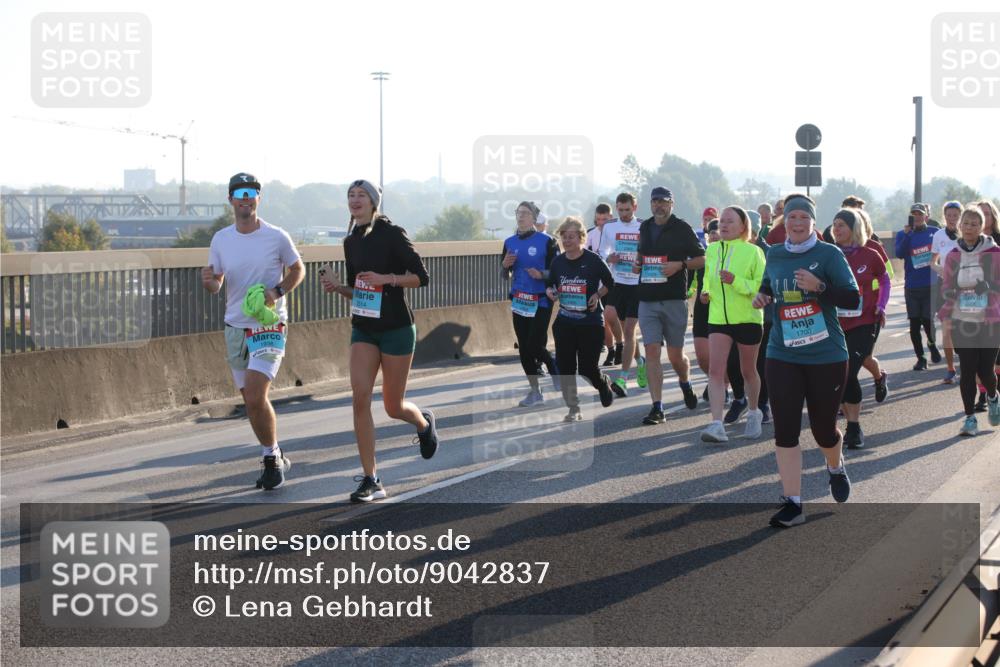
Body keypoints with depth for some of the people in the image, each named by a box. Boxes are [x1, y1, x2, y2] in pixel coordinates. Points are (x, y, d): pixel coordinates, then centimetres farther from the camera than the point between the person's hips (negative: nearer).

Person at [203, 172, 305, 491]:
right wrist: (207, 281, -15)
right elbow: (216, 285, 10)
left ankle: (271, 459, -1)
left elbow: (298, 270, 6)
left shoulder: (277, 237, -6)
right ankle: (274, 457, 24)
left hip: (269, 325, -4)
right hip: (235, 327, 5)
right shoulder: (220, 239, 3)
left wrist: (278, 291, -12)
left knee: (255, 396, -17)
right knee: (251, 399, 9)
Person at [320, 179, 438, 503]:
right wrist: (337, 286, -3)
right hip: (363, 329, 5)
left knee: (393, 406, 4)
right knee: (360, 399, -10)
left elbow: (421, 276, -10)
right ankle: (371, 480, -7)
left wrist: (387, 278, -23)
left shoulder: (391, 233, -11)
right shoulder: (351, 241, 8)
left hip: (396, 328, -5)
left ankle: (424, 422, 42)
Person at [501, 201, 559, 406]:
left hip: (541, 301, -5)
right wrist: (505, 265, -5)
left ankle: (556, 372, 20)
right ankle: (535, 392, 16)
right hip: (519, 301, 5)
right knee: (524, 348, 6)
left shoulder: (546, 241, -6)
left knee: (536, 346, -11)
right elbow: (506, 276, 16)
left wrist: (541, 275, -22)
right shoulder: (510, 243, 9)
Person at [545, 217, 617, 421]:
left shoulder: (593, 260, -9)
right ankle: (573, 409, 8)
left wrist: (598, 294, -13)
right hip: (565, 322, 4)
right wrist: (549, 291, -5)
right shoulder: (558, 261, 3)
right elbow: (549, 283, 16)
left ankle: (604, 383, 35)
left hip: (591, 322, -4)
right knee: (565, 366, -2)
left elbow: (610, 283, 2)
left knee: (587, 367, -1)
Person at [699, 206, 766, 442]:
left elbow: (762, 285, -13)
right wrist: (706, 292, 5)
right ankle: (717, 425, -20)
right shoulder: (712, 250, 7)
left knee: (748, 370, 13)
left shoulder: (753, 252, -9)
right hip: (718, 318, 3)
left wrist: (736, 281, -25)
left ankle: (754, 413, 38)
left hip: (748, 318, -3)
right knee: (715, 370, -13)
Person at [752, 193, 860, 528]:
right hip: (783, 356, 3)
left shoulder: (829, 254, -7)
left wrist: (819, 286, -25)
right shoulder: (774, 255, 6)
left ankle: (836, 467, 44)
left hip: (826, 356, -3)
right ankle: (792, 504, -1)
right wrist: (762, 296, 3)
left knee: (823, 429, 9)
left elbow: (853, 299, -12)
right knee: (785, 430, -6)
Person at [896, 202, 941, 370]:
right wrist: (907, 233, -20)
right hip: (912, 286, 1)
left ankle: (932, 344, 28)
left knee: (927, 321, -4)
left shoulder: (935, 233, 5)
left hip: (931, 285, -1)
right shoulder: (903, 234, 5)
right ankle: (920, 358, 15)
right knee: (914, 324, 2)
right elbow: (899, 253, -11)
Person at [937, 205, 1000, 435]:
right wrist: (945, 313, -4)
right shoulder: (953, 256, 5)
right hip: (961, 322, 2)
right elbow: (946, 287, 11)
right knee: (967, 370, 0)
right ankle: (970, 417, 9)